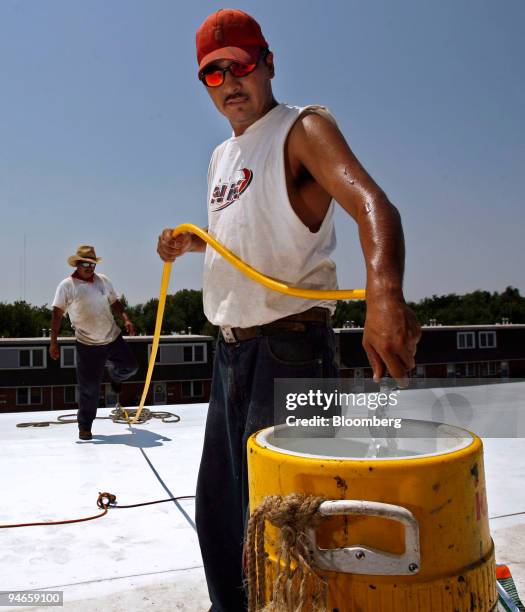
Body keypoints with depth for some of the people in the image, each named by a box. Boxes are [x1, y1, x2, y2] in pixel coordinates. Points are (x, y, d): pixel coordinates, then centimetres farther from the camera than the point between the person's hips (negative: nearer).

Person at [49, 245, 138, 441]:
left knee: (130, 366, 11)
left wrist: (126, 319, -3)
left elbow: (115, 303, 14)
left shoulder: (103, 280, 6)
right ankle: (84, 426, 15)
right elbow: (57, 314, -8)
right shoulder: (67, 285, -7)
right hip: (88, 344, -4)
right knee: (89, 387, 0)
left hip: (113, 338, 4)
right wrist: (54, 341, -14)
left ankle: (114, 374, 47)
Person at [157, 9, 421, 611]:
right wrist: (188, 241, 15)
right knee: (218, 500, 20)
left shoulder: (303, 127, -7)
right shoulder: (221, 156, 18)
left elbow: (371, 204, -26)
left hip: (289, 345, -8)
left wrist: (384, 295, -45)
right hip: (230, 348, 9)